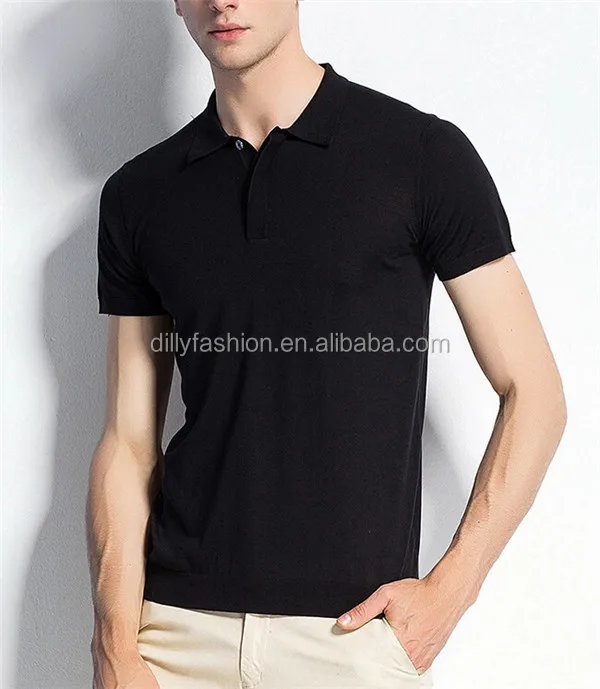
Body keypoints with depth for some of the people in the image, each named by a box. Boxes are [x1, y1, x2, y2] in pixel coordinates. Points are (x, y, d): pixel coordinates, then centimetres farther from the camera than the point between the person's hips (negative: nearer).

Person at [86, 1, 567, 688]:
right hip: (180, 628, 3)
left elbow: (533, 392, -2)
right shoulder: (137, 195, 5)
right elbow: (129, 440, 4)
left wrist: (449, 590, -8)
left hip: (353, 630, -2)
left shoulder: (423, 154, -4)